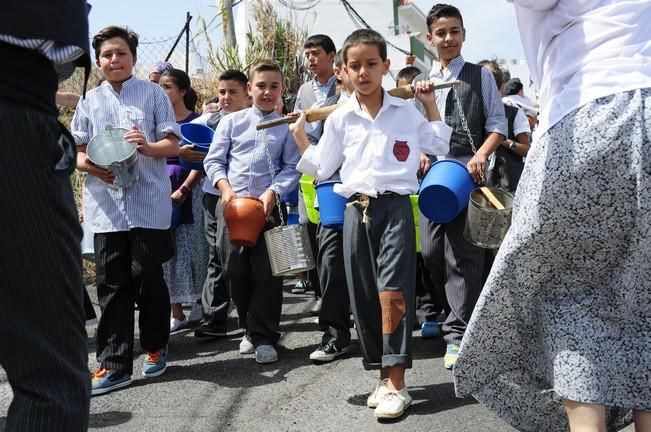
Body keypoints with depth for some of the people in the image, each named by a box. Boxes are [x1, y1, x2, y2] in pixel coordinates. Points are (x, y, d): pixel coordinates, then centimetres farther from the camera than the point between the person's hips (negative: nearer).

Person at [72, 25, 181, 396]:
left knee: (148, 277, 2)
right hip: (106, 206, 3)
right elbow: (77, 150, 12)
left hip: (149, 203, -2)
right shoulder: (90, 101, 12)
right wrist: (88, 165, -11)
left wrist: (149, 147, -19)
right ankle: (114, 364, 7)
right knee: (111, 284, 2)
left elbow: (173, 145, 2)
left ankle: (156, 347, 24)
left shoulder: (154, 93, 5)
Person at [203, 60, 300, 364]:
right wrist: (225, 187, -8)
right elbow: (214, 160, 8)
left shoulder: (287, 127, 7)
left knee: (266, 273, -3)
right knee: (234, 270, 5)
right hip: (231, 203, 2)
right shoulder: (232, 121, 10)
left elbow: (292, 168, 1)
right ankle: (250, 329, 22)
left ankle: (264, 337, 8)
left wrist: (273, 192, -13)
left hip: (267, 206, -1)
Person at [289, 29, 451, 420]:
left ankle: (396, 383, -9)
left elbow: (439, 147, 15)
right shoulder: (339, 119, 8)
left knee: (392, 293, -13)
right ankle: (384, 375, 18)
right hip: (357, 210, 3)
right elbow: (322, 169, 12)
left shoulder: (406, 111, 5)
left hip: (396, 207, -3)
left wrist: (431, 106, 8)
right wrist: (300, 137, 4)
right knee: (364, 297, 6)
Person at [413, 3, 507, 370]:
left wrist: (480, 156, -14)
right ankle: (462, 311, 27)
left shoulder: (480, 76, 5)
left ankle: (459, 333, -7)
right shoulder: (422, 83, 16)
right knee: (432, 253, 6)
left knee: (462, 255, -10)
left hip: (468, 172, -5)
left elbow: (498, 125, 1)